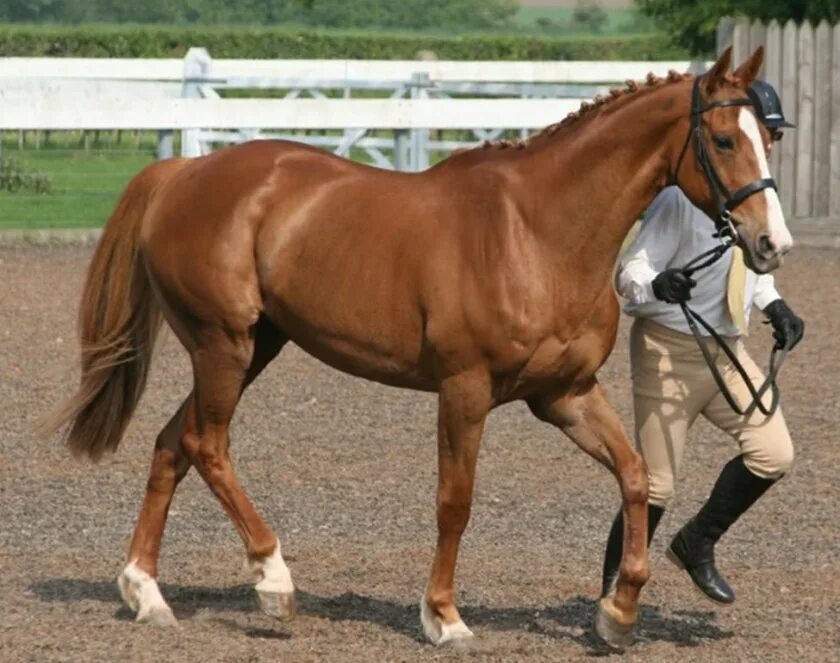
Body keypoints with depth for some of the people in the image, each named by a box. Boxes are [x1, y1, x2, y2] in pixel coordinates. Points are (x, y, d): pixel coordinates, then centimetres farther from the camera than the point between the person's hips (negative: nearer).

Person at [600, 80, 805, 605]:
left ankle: (699, 545, 14)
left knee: (774, 454, -8)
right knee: (655, 486, -3)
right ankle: (614, 592, 14)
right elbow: (630, 272, -19)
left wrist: (774, 305, 4)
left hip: (729, 350, 7)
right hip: (670, 350, -7)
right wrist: (657, 285, -41)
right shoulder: (683, 196, -20)